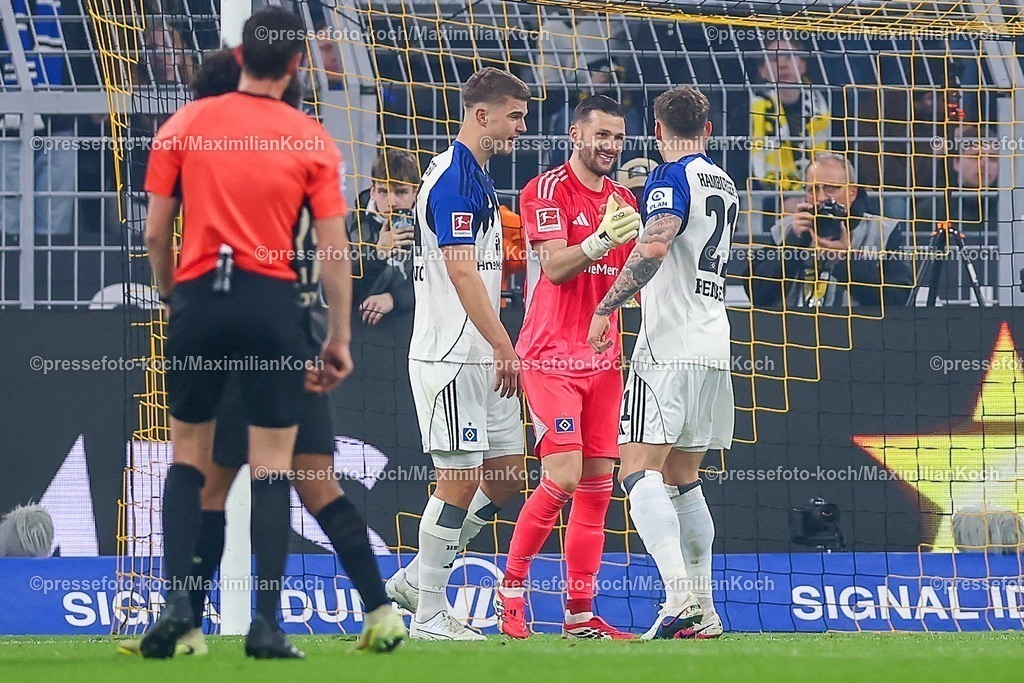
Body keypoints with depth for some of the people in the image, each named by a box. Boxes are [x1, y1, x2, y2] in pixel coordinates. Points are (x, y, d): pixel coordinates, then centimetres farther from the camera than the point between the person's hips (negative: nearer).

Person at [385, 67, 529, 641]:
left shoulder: (474, 177, 18)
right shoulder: (455, 179, -15)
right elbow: (462, 272, -22)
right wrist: (505, 348, -23)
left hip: (480, 357, 10)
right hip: (451, 357, -10)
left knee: (507, 473, 11)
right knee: (460, 480, -7)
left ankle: (416, 580, 20)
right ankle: (430, 614, 0)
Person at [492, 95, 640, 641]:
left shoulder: (622, 200, 16)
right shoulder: (548, 190, -5)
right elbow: (555, 267, -16)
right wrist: (602, 240, -30)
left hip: (603, 359, 7)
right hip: (552, 356, -7)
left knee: (598, 484, 3)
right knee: (562, 477, -16)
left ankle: (580, 614, 6)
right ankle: (510, 592, -2)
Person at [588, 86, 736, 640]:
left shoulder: (671, 178, -8)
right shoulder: (723, 184, 18)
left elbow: (653, 248, -25)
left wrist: (605, 308, -18)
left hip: (668, 349, -8)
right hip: (713, 349, 8)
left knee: (639, 471, -13)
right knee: (682, 479, 15)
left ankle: (679, 595, -29)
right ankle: (703, 611, 13)